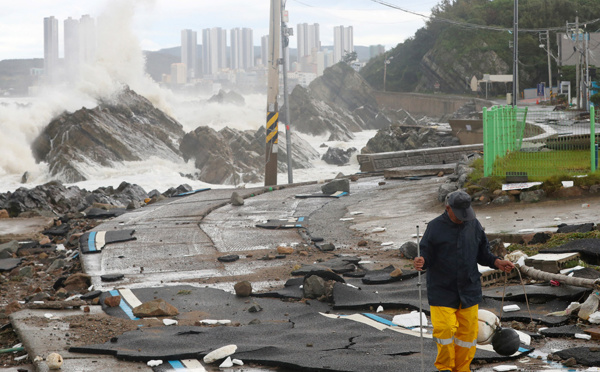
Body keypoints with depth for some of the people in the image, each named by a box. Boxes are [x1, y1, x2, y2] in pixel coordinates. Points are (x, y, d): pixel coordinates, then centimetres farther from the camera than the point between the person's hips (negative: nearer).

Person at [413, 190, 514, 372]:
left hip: (469, 290, 3)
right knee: (444, 328, -10)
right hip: (442, 290, -3)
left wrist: (497, 262, -2)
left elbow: (483, 254, 14)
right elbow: (427, 255, -4)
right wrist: (422, 261, -26)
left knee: (468, 330, 5)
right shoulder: (435, 227, -5)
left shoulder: (474, 225, 5)